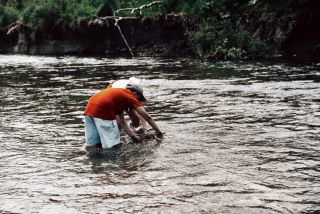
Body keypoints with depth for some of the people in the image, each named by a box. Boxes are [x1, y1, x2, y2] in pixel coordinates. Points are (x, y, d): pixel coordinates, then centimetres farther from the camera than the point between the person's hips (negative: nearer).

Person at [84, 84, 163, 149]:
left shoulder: (120, 94, 32)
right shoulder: (130, 97, 11)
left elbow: (121, 121, 31)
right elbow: (147, 116, 13)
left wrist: (133, 136, 28)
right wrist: (158, 132, 22)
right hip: (102, 111, -8)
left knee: (92, 145, 16)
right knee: (111, 146, -1)